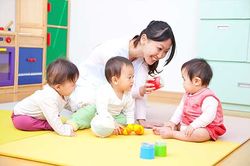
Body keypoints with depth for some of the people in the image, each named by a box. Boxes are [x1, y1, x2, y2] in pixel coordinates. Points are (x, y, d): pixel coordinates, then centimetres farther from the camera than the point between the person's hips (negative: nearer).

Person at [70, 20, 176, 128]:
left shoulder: (144, 54, -14)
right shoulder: (114, 51, -32)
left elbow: (139, 88, -17)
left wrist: (141, 120, -25)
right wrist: (140, 91, -44)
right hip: (86, 90, -6)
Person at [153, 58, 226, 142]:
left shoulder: (209, 98, -21)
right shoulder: (187, 95, 10)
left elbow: (209, 116, -31)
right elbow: (180, 109, 13)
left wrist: (193, 126, -36)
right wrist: (172, 122, 0)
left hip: (205, 128, -10)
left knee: (200, 134, -38)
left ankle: (172, 134, -35)